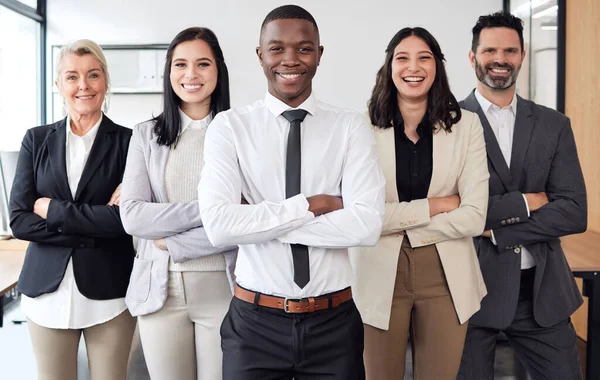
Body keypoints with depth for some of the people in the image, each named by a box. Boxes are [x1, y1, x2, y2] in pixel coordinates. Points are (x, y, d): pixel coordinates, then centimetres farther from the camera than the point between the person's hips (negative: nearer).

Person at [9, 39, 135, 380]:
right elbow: (19, 221, -3)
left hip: (109, 291, -2)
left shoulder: (127, 141, -3)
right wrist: (95, 226, -12)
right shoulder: (36, 140, 5)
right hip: (48, 289, 2)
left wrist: (51, 209, -10)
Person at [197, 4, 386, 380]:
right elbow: (218, 225, -16)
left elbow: (367, 224, -15)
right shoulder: (229, 127, -3)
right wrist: (313, 204, -16)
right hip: (255, 322, 0)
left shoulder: (352, 127, -2)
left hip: (333, 322, 1)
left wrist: (255, 221, -15)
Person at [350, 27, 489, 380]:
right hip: (381, 277, -1)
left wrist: (398, 222, -12)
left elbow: (474, 217, -8)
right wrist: (434, 205, -12)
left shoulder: (466, 125, -2)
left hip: (447, 278, 1)